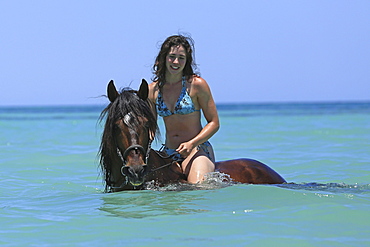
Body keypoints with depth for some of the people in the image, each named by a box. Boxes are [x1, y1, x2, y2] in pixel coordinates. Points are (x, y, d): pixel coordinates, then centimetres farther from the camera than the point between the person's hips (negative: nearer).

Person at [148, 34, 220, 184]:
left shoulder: (196, 85, -5)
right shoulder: (153, 90, 7)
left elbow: (214, 122, -4)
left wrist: (191, 143, -18)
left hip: (197, 150, -4)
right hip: (168, 153, 4)